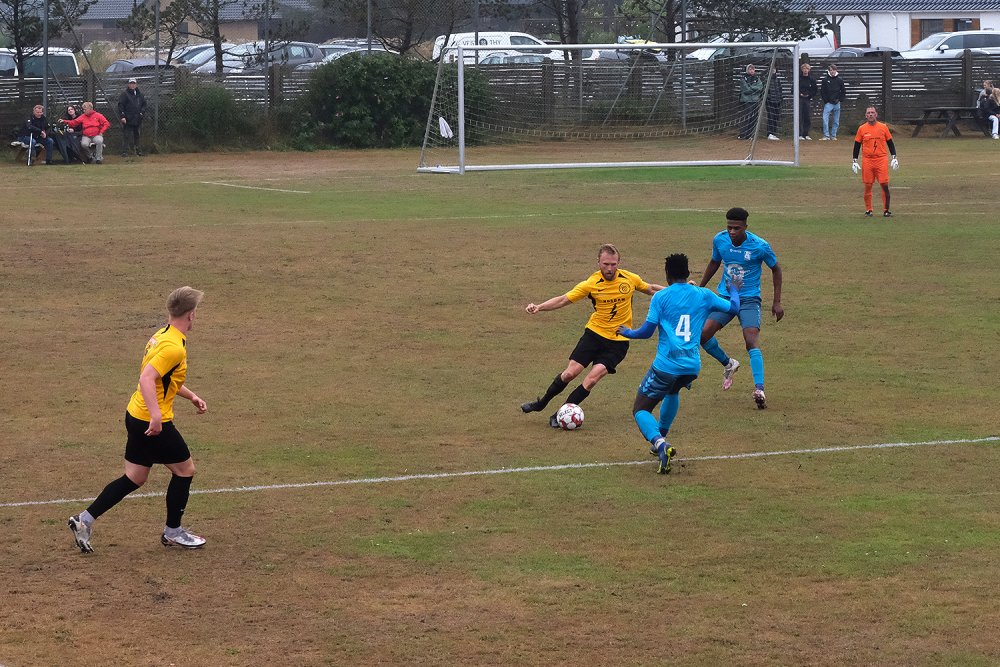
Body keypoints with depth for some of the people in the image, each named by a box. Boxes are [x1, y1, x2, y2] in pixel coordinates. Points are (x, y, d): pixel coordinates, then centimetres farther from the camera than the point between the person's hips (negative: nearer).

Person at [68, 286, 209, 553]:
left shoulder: (162, 336, 11)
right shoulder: (174, 347, -20)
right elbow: (147, 378, -30)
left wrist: (191, 396, 27)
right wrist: (156, 415, -37)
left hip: (136, 417, 10)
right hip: (153, 422, -9)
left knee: (134, 478, 14)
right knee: (185, 469, 7)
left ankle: (85, 520, 10)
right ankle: (173, 532, 19)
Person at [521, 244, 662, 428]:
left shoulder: (630, 279, -6)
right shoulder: (591, 284, -10)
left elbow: (650, 289, 15)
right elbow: (563, 299, -9)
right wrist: (538, 307, -22)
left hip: (618, 341, 0)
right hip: (594, 333, 0)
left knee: (591, 379, -14)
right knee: (570, 373, -4)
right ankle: (541, 403, 22)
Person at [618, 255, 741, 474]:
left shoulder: (661, 297, -4)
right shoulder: (704, 296, 7)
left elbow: (647, 331, -5)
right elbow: (733, 308, 20)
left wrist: (626, 332, 15)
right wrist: (734, 290, 41)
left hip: (666, 365, -5)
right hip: (692, 366, 5)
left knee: (640, 410, 5)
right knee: (673, 391, 39)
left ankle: (659, 443, -24)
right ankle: (661, 439, 38)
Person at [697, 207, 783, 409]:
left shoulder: (760, 246, -16)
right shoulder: (719, 240, -6)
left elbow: (776, 269, 0)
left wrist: (777, 302, -2)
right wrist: (699, 289, 21)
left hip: (749, 299, -4)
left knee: (751, 340, -22)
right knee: (703, 334, -12)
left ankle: (759, 390, -28)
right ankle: (728, 364, 17)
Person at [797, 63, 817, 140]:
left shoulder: (812, 80, 8)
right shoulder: (798, 78, 3)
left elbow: (814, 91, 11)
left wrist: (809, 95, -5)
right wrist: (799, 94, -10)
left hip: (808, 100, 2)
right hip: (799, 100, -2)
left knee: (808, 118, 1)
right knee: (799, 117, -8)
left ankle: (806, 134, 9)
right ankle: (800, 134, -7)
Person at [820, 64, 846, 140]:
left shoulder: (840, 80, 5)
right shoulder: (825, 80, 1)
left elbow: (843, 91, 9)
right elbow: (822, 91, 3)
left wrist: (839, 99, -1)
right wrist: (826, 100, -5)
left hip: (837, 103, 2)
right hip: (828, 103, -2)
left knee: (836, 121, 6)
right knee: (825, 119, -14)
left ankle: (833, 135, 15)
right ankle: (826, 136, -13)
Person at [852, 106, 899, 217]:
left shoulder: (883, 127, 5)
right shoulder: (862, 129, 5)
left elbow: (890, 143, 11)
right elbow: (857, 145, 9)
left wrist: (894, 158, 3)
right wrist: (855, 161, 4)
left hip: (882, 160, 0)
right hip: (867, 161, 0)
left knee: (885, 185, -5)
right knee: (867, 186, 3)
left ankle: (886, 210, 2)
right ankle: (868, 210, 12)